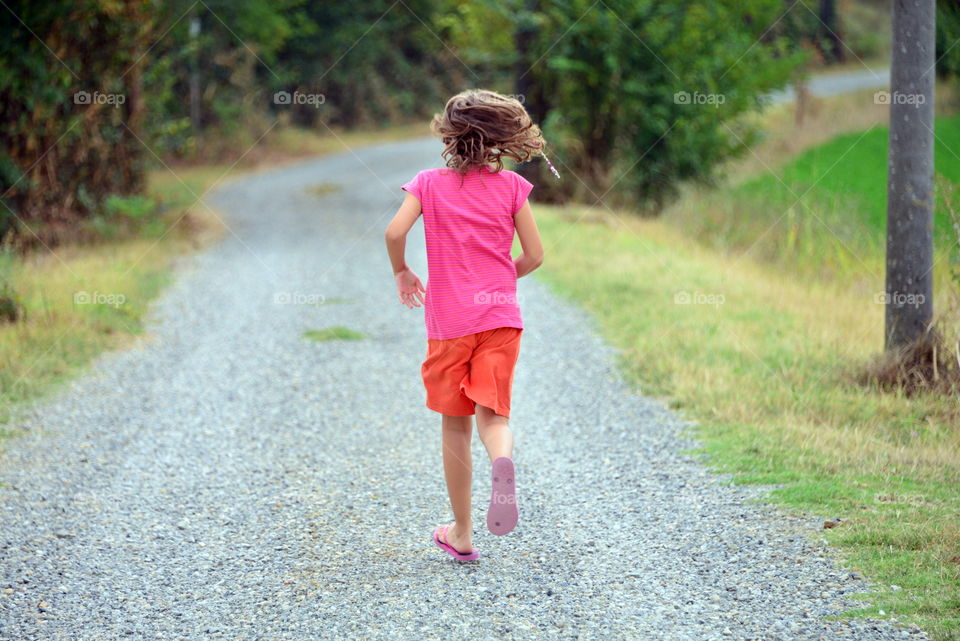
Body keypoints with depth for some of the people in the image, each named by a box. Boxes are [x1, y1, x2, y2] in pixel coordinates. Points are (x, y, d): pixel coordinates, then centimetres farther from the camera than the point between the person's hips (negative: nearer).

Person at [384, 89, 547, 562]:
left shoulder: (429, 184, 1)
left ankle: (462, 532, 18)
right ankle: (503, 460, -42)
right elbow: (534, 256, 3)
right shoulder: (511, 186, 3)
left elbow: (395, 232, -14)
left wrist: (402, 273, 4)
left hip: (449, 321, 0)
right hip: (499, 316, 0)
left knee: (455, 425, 11)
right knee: (493, 413, -5)